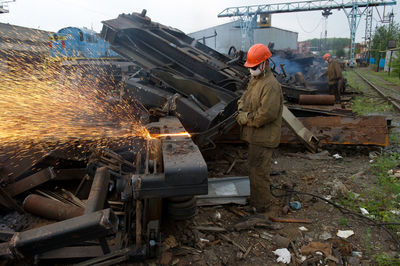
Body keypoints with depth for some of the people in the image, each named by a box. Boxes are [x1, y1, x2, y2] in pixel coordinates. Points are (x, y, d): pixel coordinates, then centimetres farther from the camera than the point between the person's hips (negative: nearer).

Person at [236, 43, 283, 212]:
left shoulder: (271, 85, -21)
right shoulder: (254, 79, 11)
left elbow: (266, 114, -26)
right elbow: (245, 97, 19)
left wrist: (245, 119, -16)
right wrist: (242, 110, -3)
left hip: (263, 137, -10)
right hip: (255, 135, 10)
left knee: (258, 170, -2)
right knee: (254, 167, 22)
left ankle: (261, 205, 15)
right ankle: (256, 198, 40)